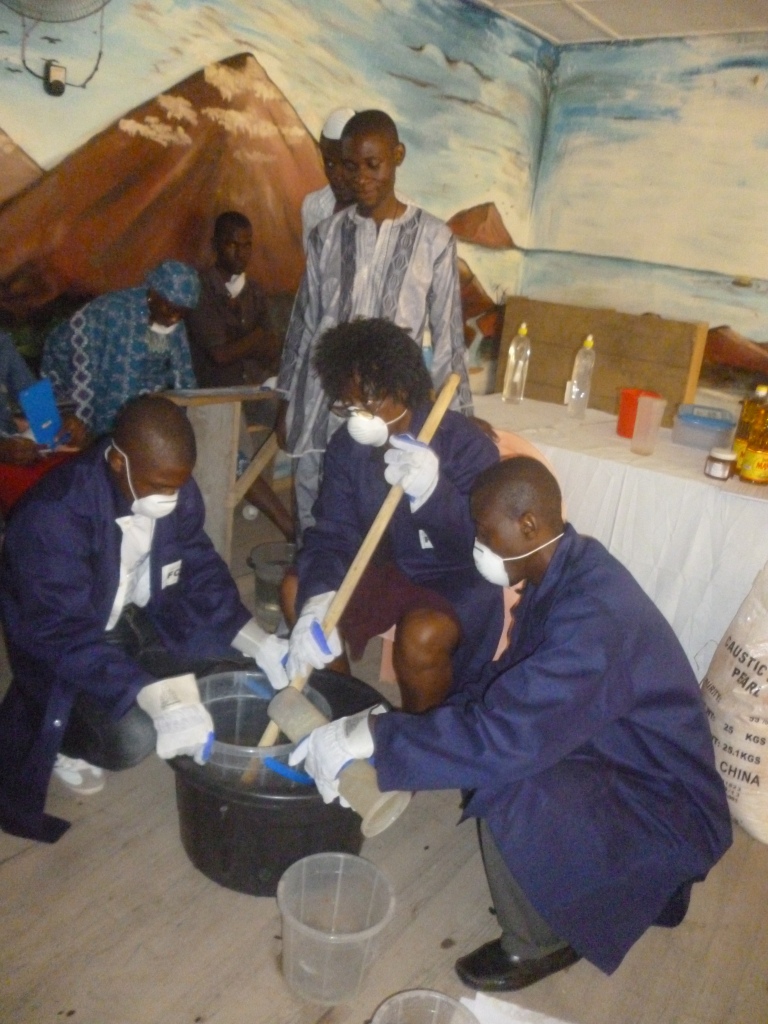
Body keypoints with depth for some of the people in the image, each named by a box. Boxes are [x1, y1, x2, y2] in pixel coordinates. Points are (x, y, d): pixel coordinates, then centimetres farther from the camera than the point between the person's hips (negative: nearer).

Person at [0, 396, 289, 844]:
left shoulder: (175, 490, -15)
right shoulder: (55, 514, -33)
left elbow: (202, 572, -7)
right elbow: (66, 636, -34)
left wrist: (260, 644, -21)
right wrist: (157, 700, -44)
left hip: (140, 615, 6)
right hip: (57, 642, -6)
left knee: (239, 656, -8)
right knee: (131, 737, -25)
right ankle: (59, 737, 8)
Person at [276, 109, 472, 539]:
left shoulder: (434, 238, -1)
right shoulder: (328, 234, 6)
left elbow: (447, 333, 1)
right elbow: (304, 322, 11)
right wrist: (287, 402, 11)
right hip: (322, 405, 3)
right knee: (313, 523, 9)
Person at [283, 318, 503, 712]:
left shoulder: (467, 445, -23)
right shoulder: (347, 446, -6)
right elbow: (331, 534, -10)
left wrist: (433, 492, -46)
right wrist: (318, 600, -30)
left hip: (459, 579, -5)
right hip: (393, 568, 6)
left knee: (421, 635, -33)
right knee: (298, 589, -8)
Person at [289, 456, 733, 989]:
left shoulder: (593, 617, -33)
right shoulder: (567, 568, -5)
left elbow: (499, 735, -36)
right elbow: (512, 679, 5)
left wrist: (370, 737, -26)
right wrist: (392, 728, -3)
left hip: (667, 808, -9)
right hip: (617, 754, 9)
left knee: (514, 793, -31)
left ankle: (540, 945, 0)